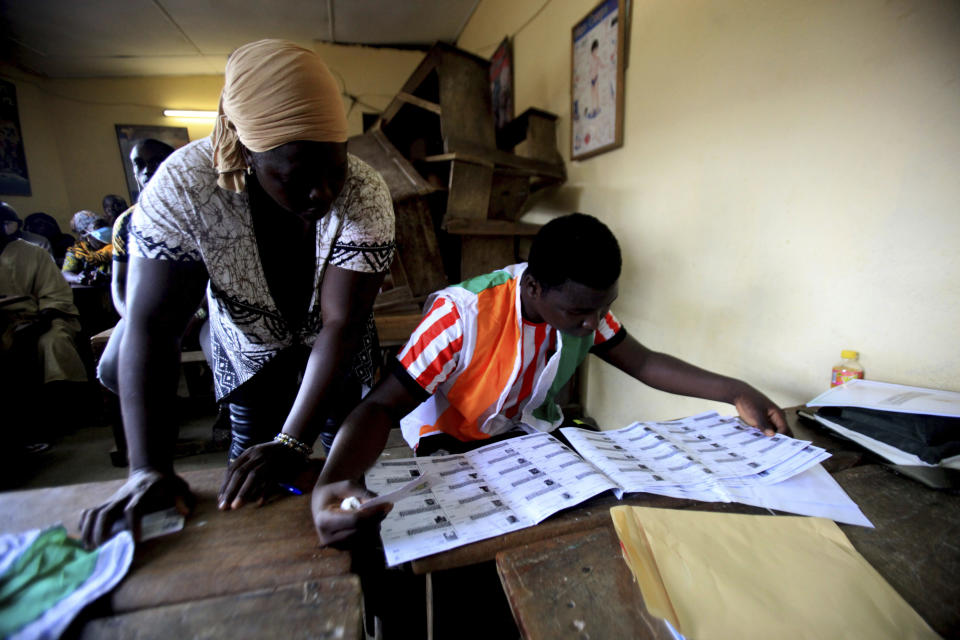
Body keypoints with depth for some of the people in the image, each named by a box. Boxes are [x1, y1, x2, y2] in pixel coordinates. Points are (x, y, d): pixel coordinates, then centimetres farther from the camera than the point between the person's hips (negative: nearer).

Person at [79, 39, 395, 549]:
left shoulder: (365, 196, -32)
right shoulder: (183, 185, -29)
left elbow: (341, 324, -33)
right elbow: (152, 326, -28)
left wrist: (292, 443, -37)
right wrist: (149, 467, -34)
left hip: (332, 349, 1)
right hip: (252, 349, 1)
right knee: (247, 473, 7)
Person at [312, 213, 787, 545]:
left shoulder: (581, 303, -11)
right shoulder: (463, 317, -30)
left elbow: (644, 363, -2)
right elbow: (380, 407, -29)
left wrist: (735, 392, -14)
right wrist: (329, 484, -46)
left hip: (534, 435, 5)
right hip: (454, 451, -4)